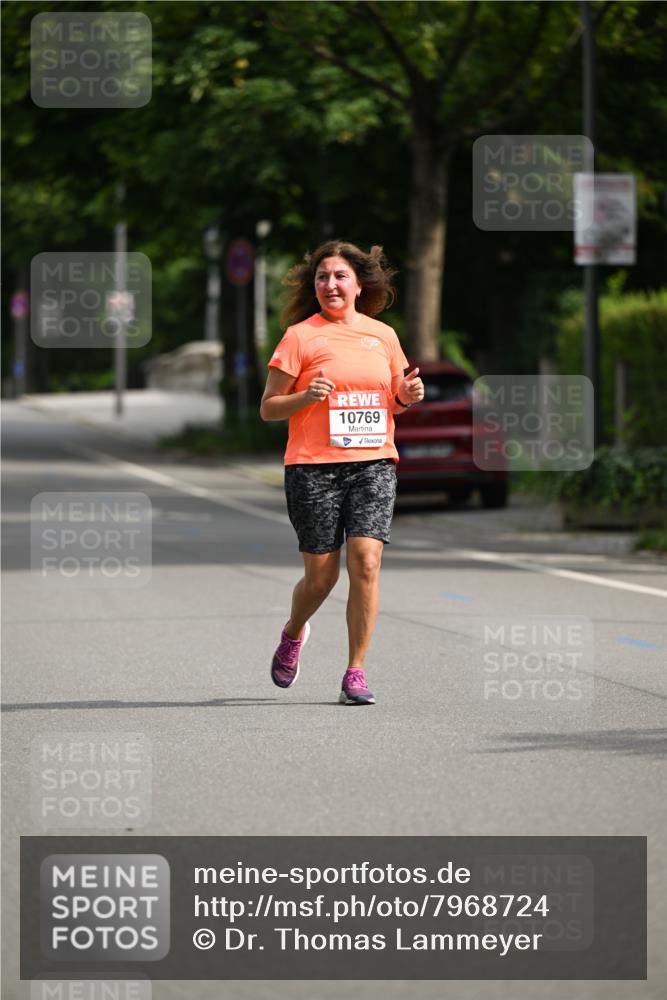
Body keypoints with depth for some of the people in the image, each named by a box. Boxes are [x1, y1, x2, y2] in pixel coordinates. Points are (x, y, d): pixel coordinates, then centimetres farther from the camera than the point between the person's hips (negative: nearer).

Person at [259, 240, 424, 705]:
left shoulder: (383, 335, 11)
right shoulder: (300, 336, -1)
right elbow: (268, 408, 0)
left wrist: (407, 396, 2)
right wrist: (305, 396, -18)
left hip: (374, 462, 2)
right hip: (314, 466, -2)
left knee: (366, 562, -13)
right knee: (320, 575, 1)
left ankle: (356, 671, -5)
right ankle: (294, 633, 35)